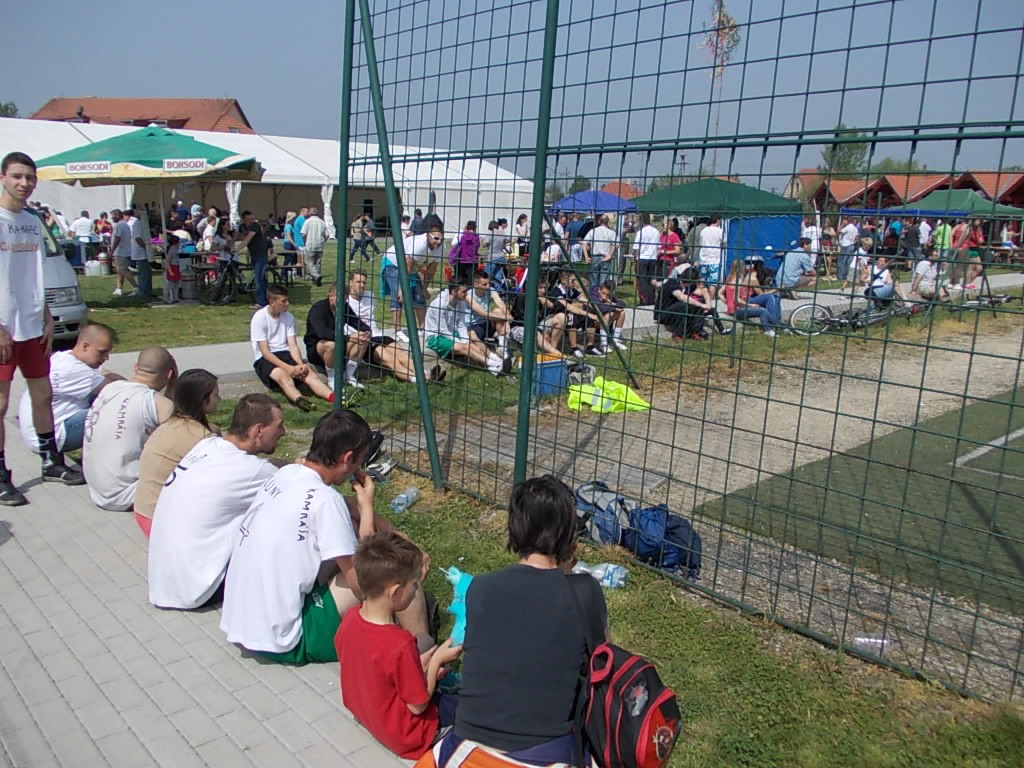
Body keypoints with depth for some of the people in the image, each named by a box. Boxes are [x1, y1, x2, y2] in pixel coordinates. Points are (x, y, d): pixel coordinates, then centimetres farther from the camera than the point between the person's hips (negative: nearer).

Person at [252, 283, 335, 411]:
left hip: (285, 354, 4)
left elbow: (293, 346, 0)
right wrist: (287, 367, -26)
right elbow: (265, 352, -15)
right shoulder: (259, 318, -11)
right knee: (282, 375, -37)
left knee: (309, 372, -25)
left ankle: (334, 398, -48)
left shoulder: (288, 317, 5)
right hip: (265, 359, -4)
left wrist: (300, 364, -21)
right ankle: (299, 400, -66)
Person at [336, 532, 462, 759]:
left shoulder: (350, 618, -14)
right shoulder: (400, 644, -36)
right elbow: (418, 706, -23)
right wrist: (436, 660, -12)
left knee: (448, 679, 24)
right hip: (406, 736, -8)